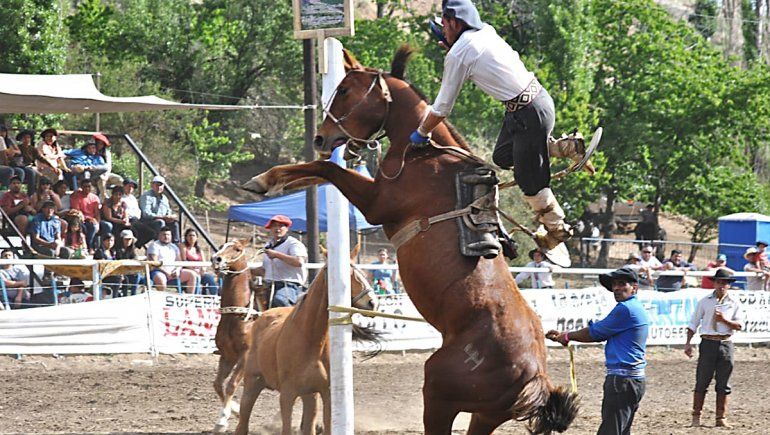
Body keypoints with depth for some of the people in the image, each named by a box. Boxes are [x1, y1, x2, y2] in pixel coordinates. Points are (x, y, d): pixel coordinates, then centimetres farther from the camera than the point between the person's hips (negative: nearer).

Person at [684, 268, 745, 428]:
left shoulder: (734, 303, 7)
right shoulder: (705, 302, 4)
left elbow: (739, 325, 0)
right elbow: (693, 323, 6)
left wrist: (725, 320, -15)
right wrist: (688, 343, -1)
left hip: (726, 344, 1)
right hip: (708, 342, -1)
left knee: (723, 384, 5)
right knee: (702, 382, -1)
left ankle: (721, 419, 11)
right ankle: (696, 417, 5)